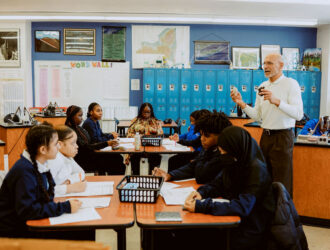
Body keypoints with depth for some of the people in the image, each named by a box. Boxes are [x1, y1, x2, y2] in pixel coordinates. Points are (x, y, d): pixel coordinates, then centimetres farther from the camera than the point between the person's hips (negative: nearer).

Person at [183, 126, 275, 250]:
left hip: (250, 230, -7)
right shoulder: (233, 163, 1)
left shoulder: (257, 169, -22)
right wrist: (201, 193, -11)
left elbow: (242, 207, -29)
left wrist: (201, 206, -34)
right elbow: (217, 184, 12)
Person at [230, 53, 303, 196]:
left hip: (283, 137, -6)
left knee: (281, 184, 0)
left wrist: (276, 101, -29)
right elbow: (258, 117, 11)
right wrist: (242, 104, -3)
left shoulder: (291, 84, -7)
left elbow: (298, 114, -18)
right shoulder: (262, 86, 12)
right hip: (265, 136, 6)